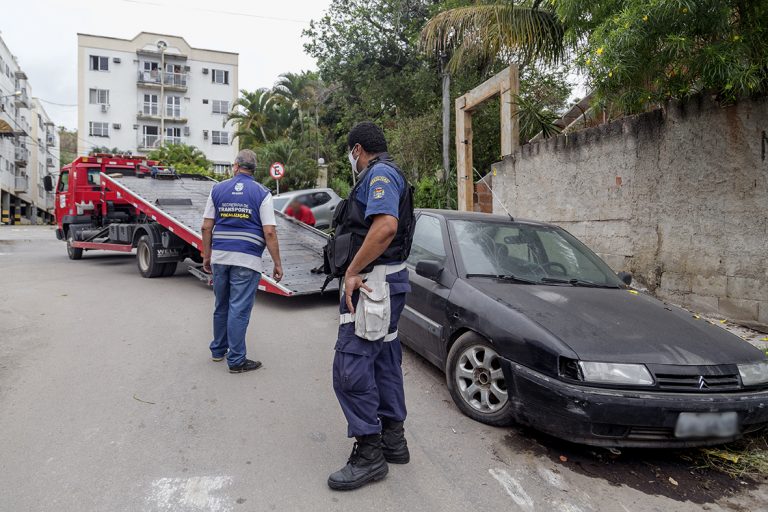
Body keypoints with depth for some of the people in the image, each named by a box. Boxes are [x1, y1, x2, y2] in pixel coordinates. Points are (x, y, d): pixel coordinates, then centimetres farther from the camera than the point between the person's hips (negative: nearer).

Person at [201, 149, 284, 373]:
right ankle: (236, 360, 7)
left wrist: (207, 256, 15)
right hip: (247, 260, -4)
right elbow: (269, 232, -10)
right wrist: (277, 264, -4)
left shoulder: (218, 189, 7)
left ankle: (218, 350, 33)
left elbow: (206, 227, 4)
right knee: (239, 310, 0)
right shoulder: (262, 193, -3)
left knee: (222, 306, 19)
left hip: (220, 257, 4)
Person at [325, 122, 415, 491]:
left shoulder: (380, 173, -10)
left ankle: (369, 454, 0)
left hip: (374, 281, -11)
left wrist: (352, 271, -22)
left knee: (351, 366, -9)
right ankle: (393, 439, 26)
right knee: (384, 362, 15)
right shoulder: (385, 175, 22)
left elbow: (386, 226, -27)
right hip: (385, 282, 11)